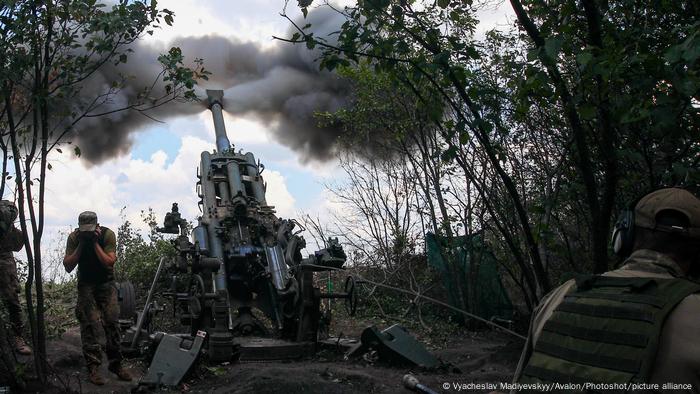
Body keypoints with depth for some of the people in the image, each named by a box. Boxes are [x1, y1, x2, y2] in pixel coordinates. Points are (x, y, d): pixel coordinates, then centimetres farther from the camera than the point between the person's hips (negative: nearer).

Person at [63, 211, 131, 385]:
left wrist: (95, 242, -26)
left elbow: (109, 262, -22)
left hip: (106, 283, 0)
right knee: (90, 325, -10)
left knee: (112, 322, -5)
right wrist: (81, 245, -24)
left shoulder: (108, 235, -16)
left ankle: (116, 364, 4)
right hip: (86, 284, 0)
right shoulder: (74, 237, -12)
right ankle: (93, 367, -7)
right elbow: (68, 267, -14)